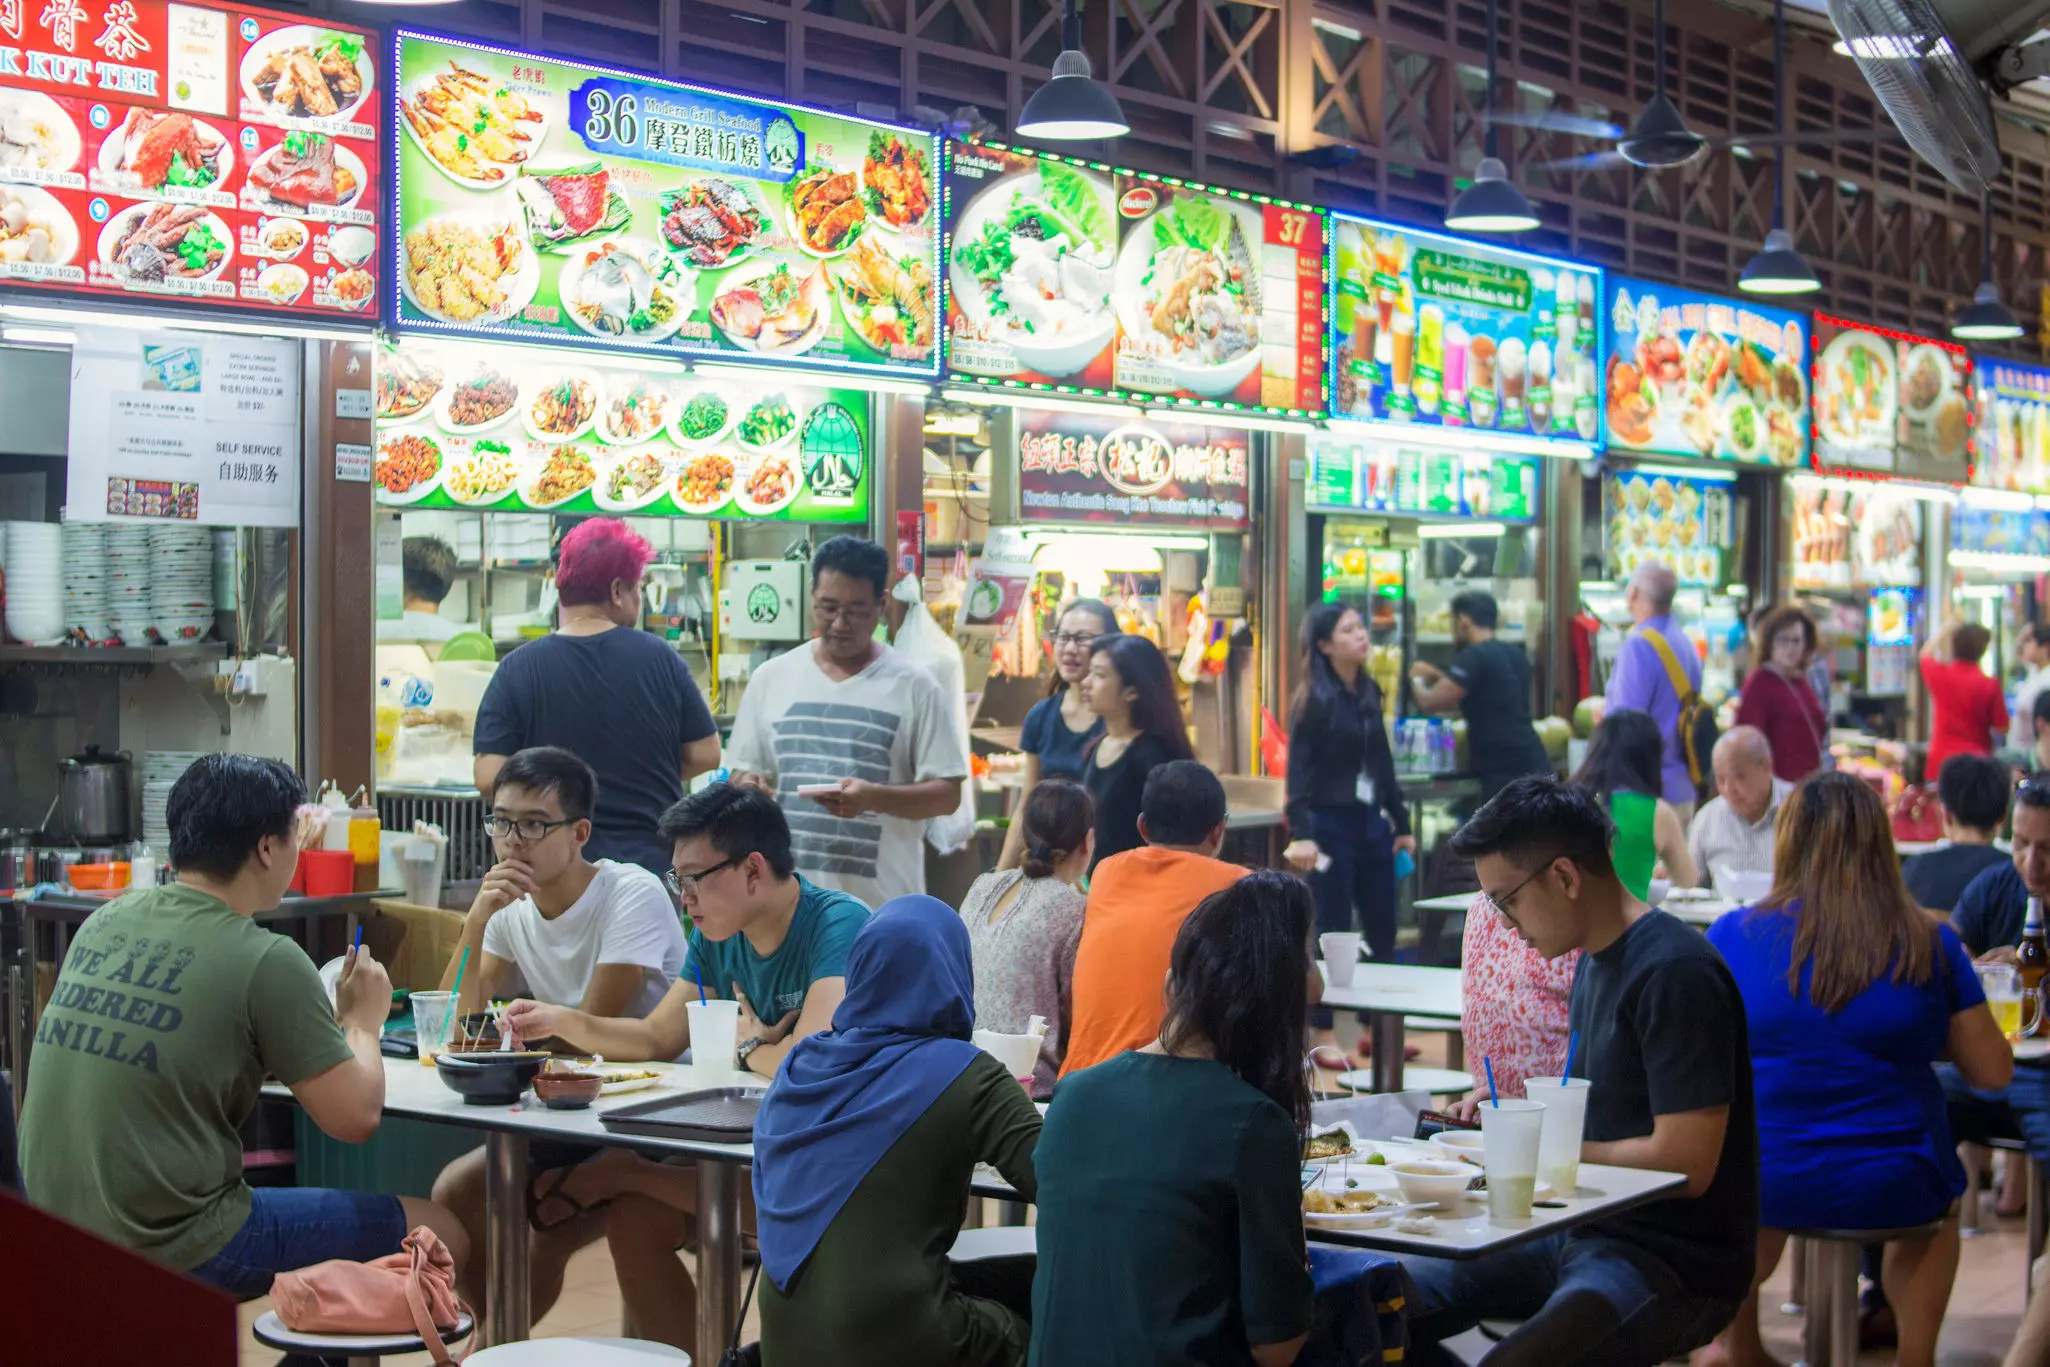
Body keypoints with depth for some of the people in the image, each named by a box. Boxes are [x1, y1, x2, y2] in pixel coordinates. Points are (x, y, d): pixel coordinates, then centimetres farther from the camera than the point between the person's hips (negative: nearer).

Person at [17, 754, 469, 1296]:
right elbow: (354, 1117, -11)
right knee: (440, 1234, 3)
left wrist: (325, 1019, 25)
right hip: (172, 1251, -8)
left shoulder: (100, 925, 7)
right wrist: (362, 1021, 9)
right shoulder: (265, 961, -14)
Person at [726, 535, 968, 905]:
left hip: (883, 905, -3)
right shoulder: (770, 679, 10)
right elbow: (745, 773, 16)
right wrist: (747, 788, -9)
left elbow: (946, 793, -2)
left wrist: (874, 798, -20)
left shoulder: (914, 687, 0)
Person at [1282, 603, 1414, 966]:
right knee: (1335, 935, -1)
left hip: (1371, 821, 6)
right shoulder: (1315, 699, -10)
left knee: (1383, 936, 8)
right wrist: (1299, 834, -26)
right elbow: (1298, 770, -15)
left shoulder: (1369, 691, 10)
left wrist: (1401, 823, 18)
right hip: (1330, 823, -6)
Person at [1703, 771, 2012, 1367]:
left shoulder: (1736, 934, -8)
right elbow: (1993, 1071, 0)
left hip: (1768, 1187, 0)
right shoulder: (1931, 945, -7)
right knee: (1942, 1202, 37)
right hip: (1897, 1193, 0)